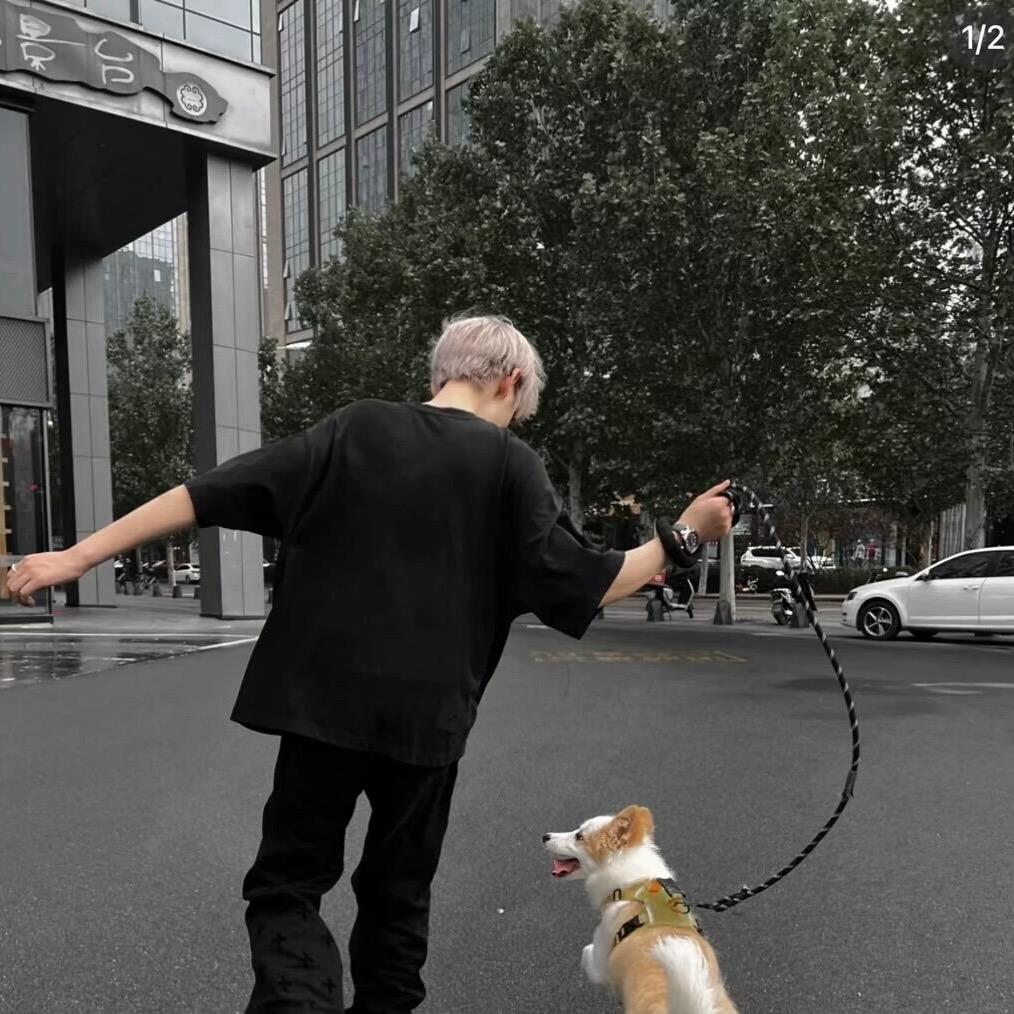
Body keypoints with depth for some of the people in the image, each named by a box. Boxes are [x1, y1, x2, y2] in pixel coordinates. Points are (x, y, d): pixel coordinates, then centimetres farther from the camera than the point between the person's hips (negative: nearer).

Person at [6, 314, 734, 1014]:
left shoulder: (357, 429, 1)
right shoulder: (511, 463, -3)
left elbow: (215, 494, -2)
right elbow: (584, 588, -6)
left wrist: (80, 555, 2)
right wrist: (685, 534, 7)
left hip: (324, 701, 0)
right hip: (427, 714, 0)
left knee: (287, 883, 14)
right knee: (397, 893, 21)